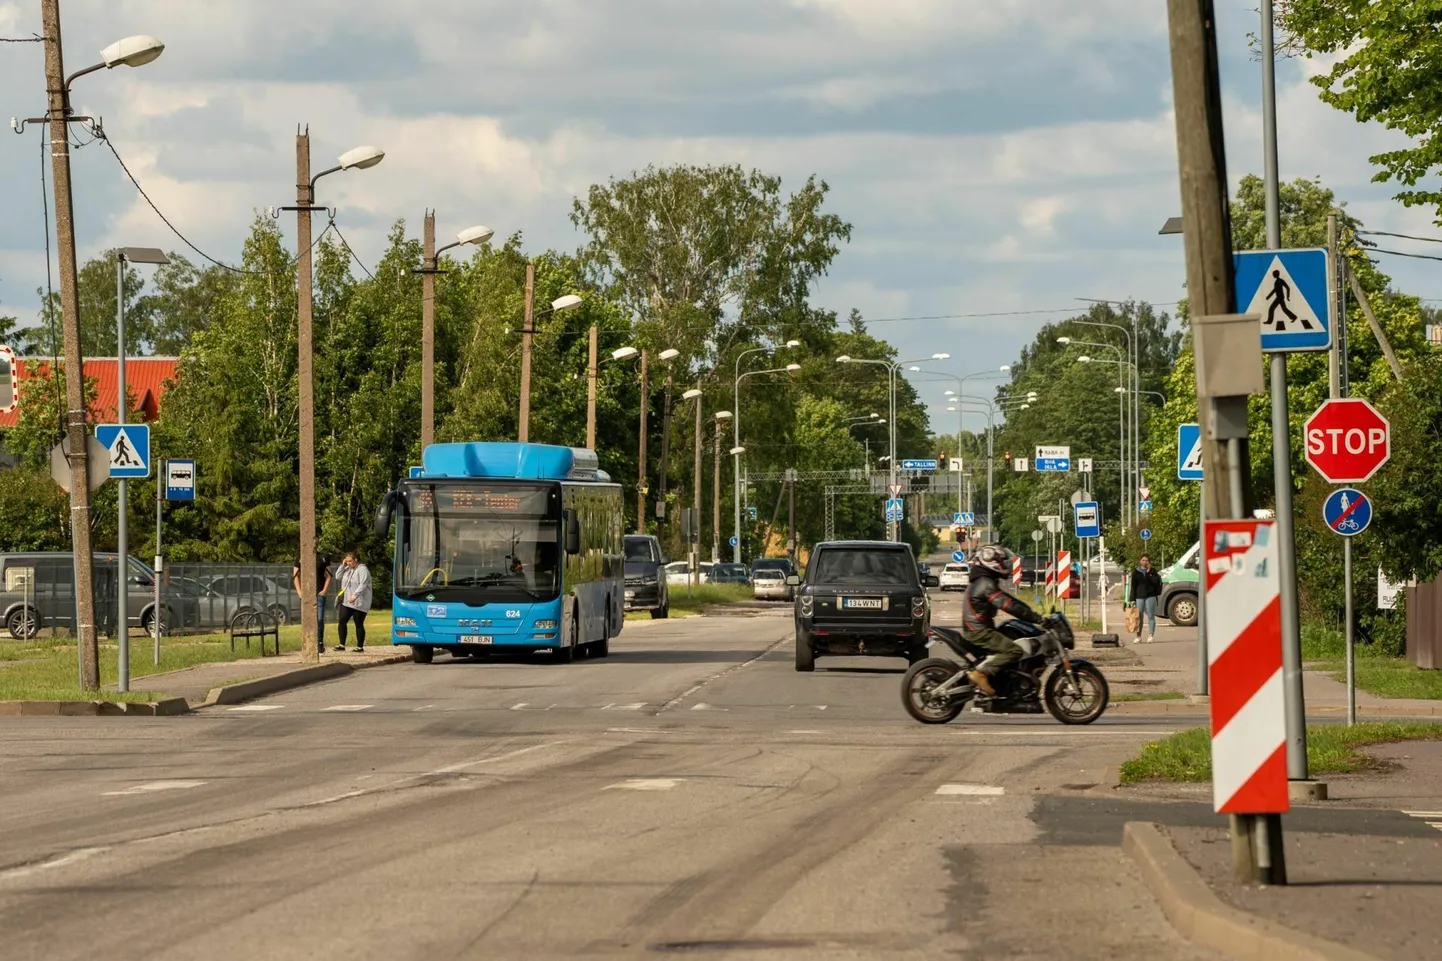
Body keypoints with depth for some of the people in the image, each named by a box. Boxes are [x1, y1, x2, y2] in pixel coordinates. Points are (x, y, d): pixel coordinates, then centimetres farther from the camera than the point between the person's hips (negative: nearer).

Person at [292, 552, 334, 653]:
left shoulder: (323, 558, 7)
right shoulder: (300, 559, 9)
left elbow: (328, 576, 7)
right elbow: (295, 576, 9)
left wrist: (325, 590, -5)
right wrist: (299, 591, -2)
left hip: (319, 593, -1)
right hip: (305, 594, 1)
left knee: (320, 619, -7)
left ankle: (320, 643, 2)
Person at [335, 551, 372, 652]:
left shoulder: (362, 570, -11)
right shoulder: (348, 569, 13)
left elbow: (363, 585, -20)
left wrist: (354, 596, -29)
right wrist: (342, 566, 1)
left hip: (359, 603, -7)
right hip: (346, 601, 7)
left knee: (359, 624, -1)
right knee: (341, 621, -4)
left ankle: (360, 646, 6)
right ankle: (342, 645, -2)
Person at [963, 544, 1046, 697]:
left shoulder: (982, 581, 15)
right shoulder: (986, 584, -19)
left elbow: (1008, 600, 18)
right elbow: (1007, 605, -26)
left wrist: (1032, 613, 12)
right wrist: (1035, 618, -26)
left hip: (978, 628, 10)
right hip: (979, 631, -10)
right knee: (1014, 651, -19)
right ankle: (980, 673, -21)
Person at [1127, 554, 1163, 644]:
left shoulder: (1152, 572, 7)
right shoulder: (1136, 572, 9)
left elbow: (1156, 582, -8)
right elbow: (1133, 586, 7)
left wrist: (1149, 572, -11)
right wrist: (1132, 599, 1)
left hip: (1150, 596, -1)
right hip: (1139, 597, 1)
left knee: (1151, 616, -1)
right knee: (1139, 617, 1)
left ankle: (1150, 636, 2)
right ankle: (1138, 636, 7)